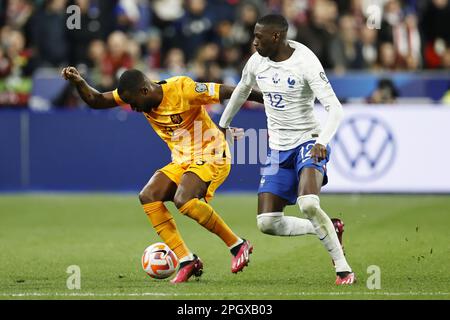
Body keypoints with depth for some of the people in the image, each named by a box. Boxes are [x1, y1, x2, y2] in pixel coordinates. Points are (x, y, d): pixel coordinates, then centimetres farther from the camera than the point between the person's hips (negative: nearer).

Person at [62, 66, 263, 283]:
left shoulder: (182, 90, -21)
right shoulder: (138, 94, -1)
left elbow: (227, 92, -19)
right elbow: (96, 101, 2)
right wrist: (78, 82, -17)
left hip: (211, 157, -8)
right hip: (181, 162, 8)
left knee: (183, 200, -30)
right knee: (148, 197, -13)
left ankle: (238, 245, -15)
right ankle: (186, 260, -11)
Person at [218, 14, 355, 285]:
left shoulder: (305, 62, -18)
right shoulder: (257, 62, 2)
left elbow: (335, 109, -24)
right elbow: (241, 91, 25)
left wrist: (322, 141, -40)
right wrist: (223, 125, 35)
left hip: (308, 143, -7)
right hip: (278, 149, 7)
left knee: (308, 204, -33)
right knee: (267, 223, -4)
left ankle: (343, 267, -18)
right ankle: (329, 229, 18)